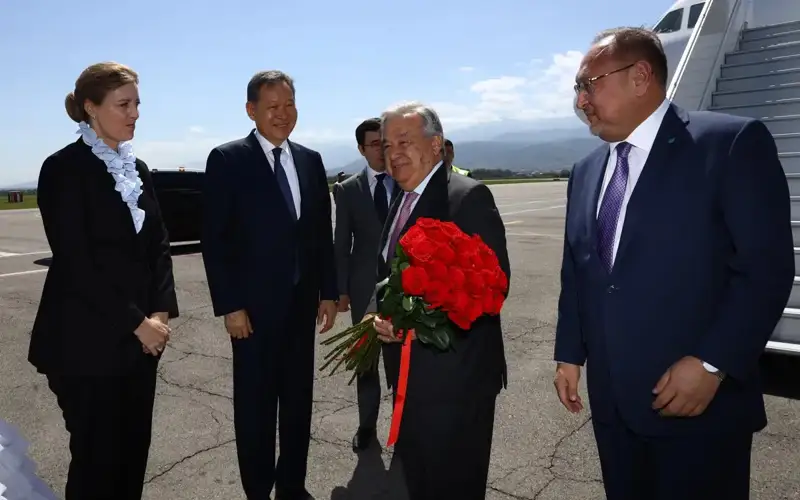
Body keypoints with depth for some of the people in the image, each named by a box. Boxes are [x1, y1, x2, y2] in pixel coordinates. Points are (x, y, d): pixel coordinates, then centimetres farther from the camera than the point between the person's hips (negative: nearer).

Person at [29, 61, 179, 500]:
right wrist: (136, 322, -15)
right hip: (88, 340, -6)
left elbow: (158, 244, 8)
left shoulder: (138, 169, 10)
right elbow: (75, 262, -15)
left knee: (133, 451, 14)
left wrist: (161, 312, -5)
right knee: (97, 455, 8)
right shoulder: (63, 168, -10)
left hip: (140, 338, 6)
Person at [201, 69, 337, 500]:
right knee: (255, 404, 9)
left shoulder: (311, 160, 8)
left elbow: (323, 232, 10)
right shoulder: (227, 160, -6)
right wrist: (229, 305, -13)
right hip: (254, 304, -4)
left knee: (299, 399, 15)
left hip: (303, 301, 5)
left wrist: (328, 291, 6)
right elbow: (215, 240, -9)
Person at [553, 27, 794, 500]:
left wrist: (711, 364, -17)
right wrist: (570, 353, 11)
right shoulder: (586, 172, 11)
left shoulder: (733, 143, -8)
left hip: (701, 398, -5)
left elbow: (768, 267, -13)